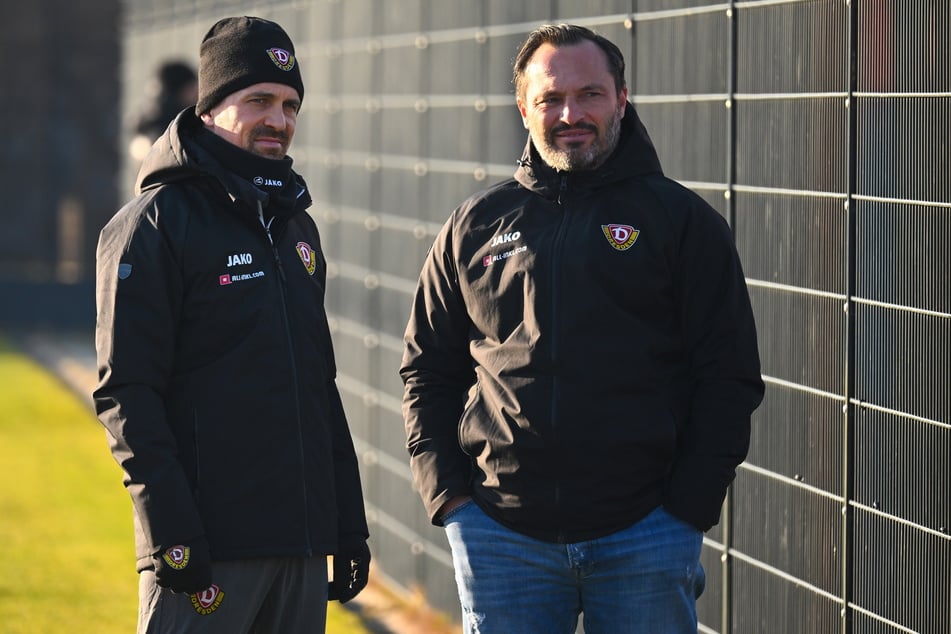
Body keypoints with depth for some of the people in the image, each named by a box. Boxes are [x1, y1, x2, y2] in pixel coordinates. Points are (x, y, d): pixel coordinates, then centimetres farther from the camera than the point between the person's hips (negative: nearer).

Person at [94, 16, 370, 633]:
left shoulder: (296, 225, 17)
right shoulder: (154, 224, -6)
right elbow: (126, 393, -12)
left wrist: (349, 524, 17)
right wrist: (170, 530, -19)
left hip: (302, 543, 7)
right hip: (207, 547, -7)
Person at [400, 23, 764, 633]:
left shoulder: (682, 221, 4)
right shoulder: (476, 226, 12)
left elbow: (729, 377, 1)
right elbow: (428, 371, 15)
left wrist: (687, 508, -7)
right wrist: (449, 495, 2)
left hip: (644, 536, -2)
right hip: (500, 535, 2)